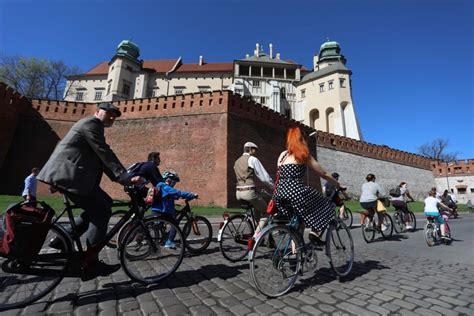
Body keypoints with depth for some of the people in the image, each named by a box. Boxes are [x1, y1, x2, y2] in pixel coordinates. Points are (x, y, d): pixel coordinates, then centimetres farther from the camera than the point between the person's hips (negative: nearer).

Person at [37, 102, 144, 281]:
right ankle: (90, 264, -4)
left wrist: (121, 178, 7)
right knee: (102, 211, -11)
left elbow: (101, 159, 17)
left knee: (101, 205, 12)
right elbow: (105, 154, -20)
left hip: (68, 174, 11)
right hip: (68, 175, -11)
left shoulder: (94, 127, 24)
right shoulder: (91, 123, -8)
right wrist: (126, 178, -25)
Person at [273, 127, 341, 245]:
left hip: (280, 192, 6)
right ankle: (314, 232, 1)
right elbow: (323, 174, 10)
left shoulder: (282, 154, 18)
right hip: (296, 190, -6)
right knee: (325, 204, 15)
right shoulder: (304, 155, 5)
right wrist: (338, 185, 24)